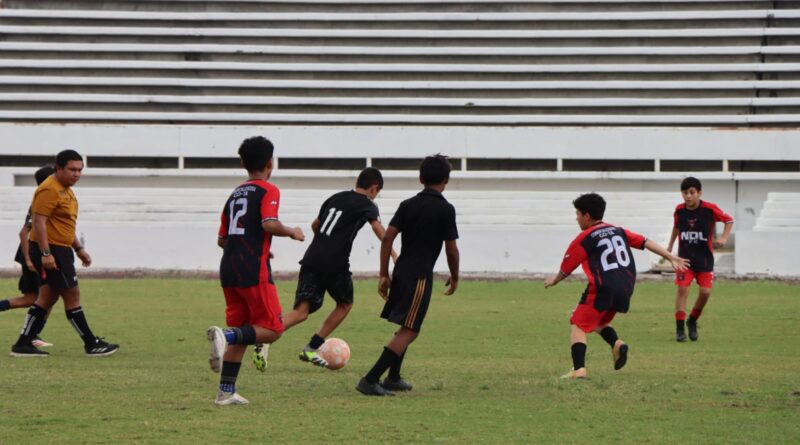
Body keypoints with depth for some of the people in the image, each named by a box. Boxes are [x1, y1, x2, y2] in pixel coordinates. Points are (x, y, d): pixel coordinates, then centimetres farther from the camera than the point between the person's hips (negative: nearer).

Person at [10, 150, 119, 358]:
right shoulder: (50, 190, -17)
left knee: (47, 298, 11)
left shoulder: (65, 190, 17)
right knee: (72, 295, -5)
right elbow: (39, 222, -22)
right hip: (50, 251, -11)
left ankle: (23, 344, 12)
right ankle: (91, 345, 0)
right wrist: (45, 253, -27)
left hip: (60, 250, 11)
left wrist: (79, 249, 24)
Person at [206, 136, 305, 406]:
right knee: (272, 329, -1)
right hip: (254, 271, -7)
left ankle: (226, 391, 6)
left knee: (241, 333, 13)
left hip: (228, 271, 7)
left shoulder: (235, 194, 18)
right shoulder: (268, 191, -3)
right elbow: (269, 224, -20)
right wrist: (292, 232, -1)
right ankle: (225, 335, -25)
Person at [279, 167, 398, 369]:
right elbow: (377, 227, -15)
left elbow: (315, 225, 35)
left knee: (301, 311, -1)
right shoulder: (366, 205, 4)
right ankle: (311, 348, 15)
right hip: (335, 263, -5)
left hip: (312, 260, 5)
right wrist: (394, 256, -22)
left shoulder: (336, 198, 22)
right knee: (345, 304, 21)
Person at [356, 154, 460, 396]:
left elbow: (387, 238, 2)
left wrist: (384, 275, 6)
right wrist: (454, 277, 10)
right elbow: (451, 249, -6)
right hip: (420, 276, -7)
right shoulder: (445, 209, -6)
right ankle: (370, 380, -18)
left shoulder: (407, 205, 9)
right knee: (409, 330, -7)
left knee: (407, 327, 24)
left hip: (401, 272, 7)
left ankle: (393, 378, 29)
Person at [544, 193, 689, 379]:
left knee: (578, 325, 1)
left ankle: (579, 369, -18)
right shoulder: (618, 231, 18)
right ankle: (617, 343, -3)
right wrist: (671, 258, 18)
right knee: (599, 322, 27)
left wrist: (554, 280, 30)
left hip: (603, 288, -7)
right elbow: (645, 242, 15)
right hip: (626, 287, 7)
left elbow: (566, 269, 9)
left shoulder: (584, 239, 1)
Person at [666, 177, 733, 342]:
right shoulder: (679, 210, -5)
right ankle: (680, 328, -5)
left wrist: (724, 238, -14)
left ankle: (692, 321, 18)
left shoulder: (710, 209, -14)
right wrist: (670, 245, 15)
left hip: (705, 258, -1)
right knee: (682, 290, -10)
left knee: (705, 292, -6)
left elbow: (729, 220, -1)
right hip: (685, 257, 1)